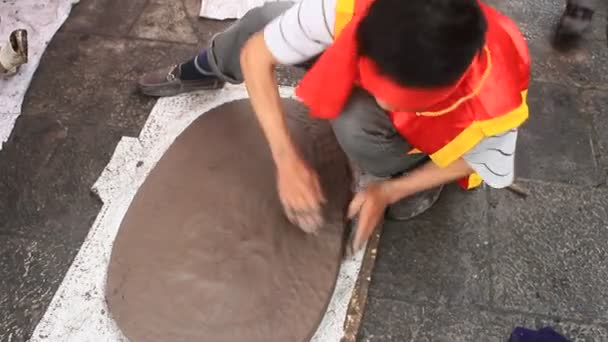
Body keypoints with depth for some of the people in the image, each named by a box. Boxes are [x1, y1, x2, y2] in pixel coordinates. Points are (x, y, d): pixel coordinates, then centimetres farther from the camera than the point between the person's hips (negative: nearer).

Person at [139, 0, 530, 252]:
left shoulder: (496, 104, -40)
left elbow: (481, 164, -17)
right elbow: (255, 54, -28)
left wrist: (388, 191, -25)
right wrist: (287, 159, -33)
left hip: (427, 133, -2)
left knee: (355, 122, -37)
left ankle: (413, 179, -5)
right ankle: (202, 72, 14)